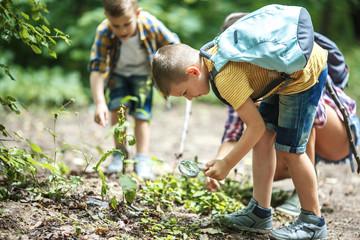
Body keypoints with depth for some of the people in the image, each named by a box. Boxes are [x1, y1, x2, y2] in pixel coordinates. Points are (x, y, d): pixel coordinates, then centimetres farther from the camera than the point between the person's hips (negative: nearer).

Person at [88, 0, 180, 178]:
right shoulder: (104, 33, -33)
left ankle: (143, 160, -7)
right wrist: (99, 103, -44)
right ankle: (120, 154, -4)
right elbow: (96, 69, -35)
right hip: (118, 74, 0)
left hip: (143, 74, 0)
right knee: (118, 106, -20)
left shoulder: (151, 25, -33)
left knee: (142, 113, -12)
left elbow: (173, 45, -14)